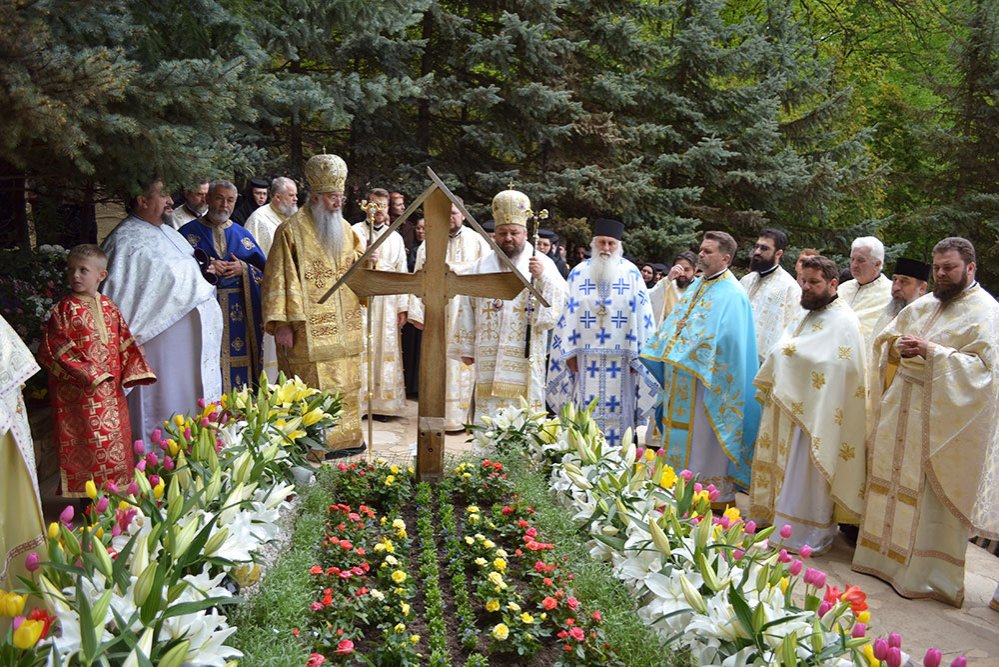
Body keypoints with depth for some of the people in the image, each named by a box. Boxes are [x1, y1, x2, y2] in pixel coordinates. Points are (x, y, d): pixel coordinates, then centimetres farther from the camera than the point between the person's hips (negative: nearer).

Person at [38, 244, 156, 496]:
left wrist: (132, 371, 1)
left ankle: (117, 488, 25)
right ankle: (89, 492, 7)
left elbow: (124, 342, 12)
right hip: (78, 391, -5)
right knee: (88, 440, -3)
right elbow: (54, 349, -11)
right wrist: (88, 374, -16)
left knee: (116, 434, 12)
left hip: (110, 388, 5)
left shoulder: (108, 307, 8)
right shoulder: (63, 310, -7)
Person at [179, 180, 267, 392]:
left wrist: (243, 269, -8)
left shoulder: (242, 235, 15)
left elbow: (264, 271, 11)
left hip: (239, 313, 2)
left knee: (239, 363, -1)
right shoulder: (189, 232, 8)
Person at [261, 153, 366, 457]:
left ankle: (344, 436, 23)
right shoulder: (292, 230, -7)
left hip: (343, 326, 7)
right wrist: (281, 324, -17)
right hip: (310, 329, -7)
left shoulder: (344, 228, 13)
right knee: (315, 386, -4)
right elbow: (279, 279, -11)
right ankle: (317, 443, 5)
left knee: (345, 384, 12)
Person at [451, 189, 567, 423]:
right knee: (488, 408, 3)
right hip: (488, 357, 2)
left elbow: (559, 300, -5)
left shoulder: (542, 263, 4)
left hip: (524, 357, -2)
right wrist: (466, 348, 7)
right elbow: (467, 309, 10)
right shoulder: (481, 266, 10)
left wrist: (543, 277, -21)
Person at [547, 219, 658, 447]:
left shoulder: (631, 273, 3)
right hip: (586, 355, 1)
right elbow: (568, 315, 5)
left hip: (620, 357, -1)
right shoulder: (578, 273, 7)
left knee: (618, 411, 2)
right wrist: (570, 352, -1)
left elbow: (641, 316, 1)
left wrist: (637, 356, -4)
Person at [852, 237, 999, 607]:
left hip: (941, 417, -7)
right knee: (891, 479, 13)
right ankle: (885, 553, 26)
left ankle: (924, 573, 12)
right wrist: (897, 345, -5)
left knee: (931, 495, 0)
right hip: (903, 408, 7)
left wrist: (932, 351, -23)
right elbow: (884, 338, 17)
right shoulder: (924, 304, 12)